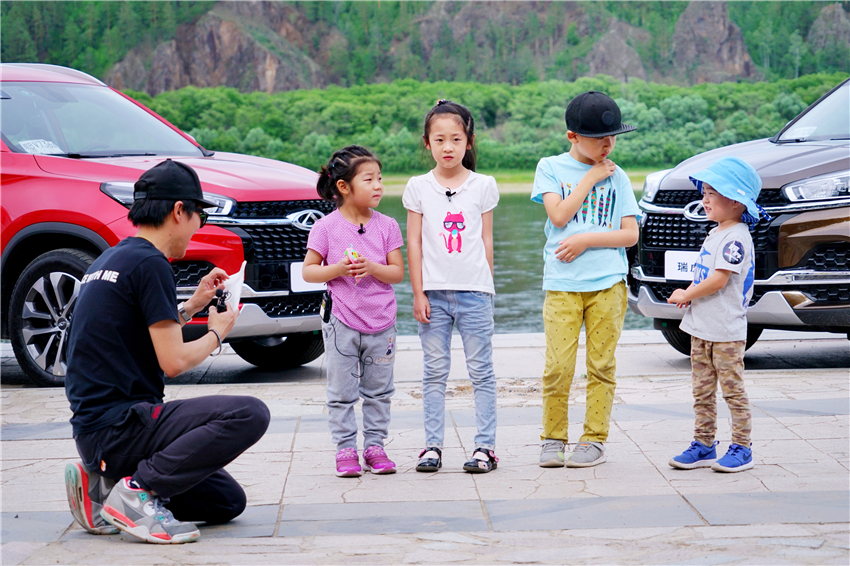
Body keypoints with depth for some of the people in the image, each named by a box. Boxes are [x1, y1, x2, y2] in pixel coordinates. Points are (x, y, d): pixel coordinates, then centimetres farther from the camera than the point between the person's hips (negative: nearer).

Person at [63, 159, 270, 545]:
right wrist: (217, 333, 4)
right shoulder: (150, 263, -12)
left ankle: (104, 484, 6)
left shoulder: (109, 259, 17)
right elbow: (173, 362, -15)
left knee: (228, 502, 14)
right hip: (119, 423, -10)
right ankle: (139, 490, -18)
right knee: (251, 414, -20)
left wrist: (193, 306, 24)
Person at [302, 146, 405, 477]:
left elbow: (398, 273, 0)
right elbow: (308, 271, -2)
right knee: (342, 393, 2)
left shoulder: (386, 226, 1)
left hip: (381, 323, 2)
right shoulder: (326, 228, -5)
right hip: (341, 322, -2)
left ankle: (375, 446, 18)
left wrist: (372, 268, -19)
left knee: (379, 391, 9)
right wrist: (338, 269, -18)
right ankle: (346, 449, 9)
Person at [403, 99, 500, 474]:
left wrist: (485, 287, 4)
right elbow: (414, 242, 4)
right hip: (434, 292, 1)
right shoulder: (418, 187, 4)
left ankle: (485, 446, 4)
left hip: (474, 291, -1)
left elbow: (486, 240, 7)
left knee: (481, 371, 1)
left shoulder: (483, 186, 4)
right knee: (434, 372, 4)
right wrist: (418, 294, -1)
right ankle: (432, 446, 9)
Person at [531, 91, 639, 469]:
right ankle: (553, 440, 7)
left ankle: (594, 440, 11)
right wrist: (590, 178, -5)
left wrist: (586, 241, -8)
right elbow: (559, 215, -9)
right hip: (562, 284, -1)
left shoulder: (616, 177, 9)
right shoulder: (551, 168, 6)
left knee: (601, 365, 2)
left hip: (608, 283, 1)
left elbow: (630, 234, 4)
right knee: (558, 367, -6)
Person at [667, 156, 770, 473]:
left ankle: (741, 449, 2)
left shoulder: (736, 237, -15)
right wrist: (690, 295, 4)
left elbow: (718, 280, -21)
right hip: (701, 328, 9)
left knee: (732, 390, -3)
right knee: (702, 391, 10)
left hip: (727, 331, -9)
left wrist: (686, 295, -9)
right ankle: (704, 445, 16)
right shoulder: (715, 234, 16)